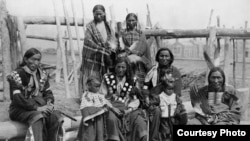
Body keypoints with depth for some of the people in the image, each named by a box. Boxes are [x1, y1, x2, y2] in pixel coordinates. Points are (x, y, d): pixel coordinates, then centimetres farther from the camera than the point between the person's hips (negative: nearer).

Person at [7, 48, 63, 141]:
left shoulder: (42, 74, 13)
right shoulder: (17, 75, -6)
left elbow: (48, 92, 15)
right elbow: (17, 98, -16)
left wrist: (49, 102, -9)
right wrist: (37, 108, -24)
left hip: (39, 107, 5)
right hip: (20, 109, -5)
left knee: (56, 116, -25)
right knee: (38, 117, -37)